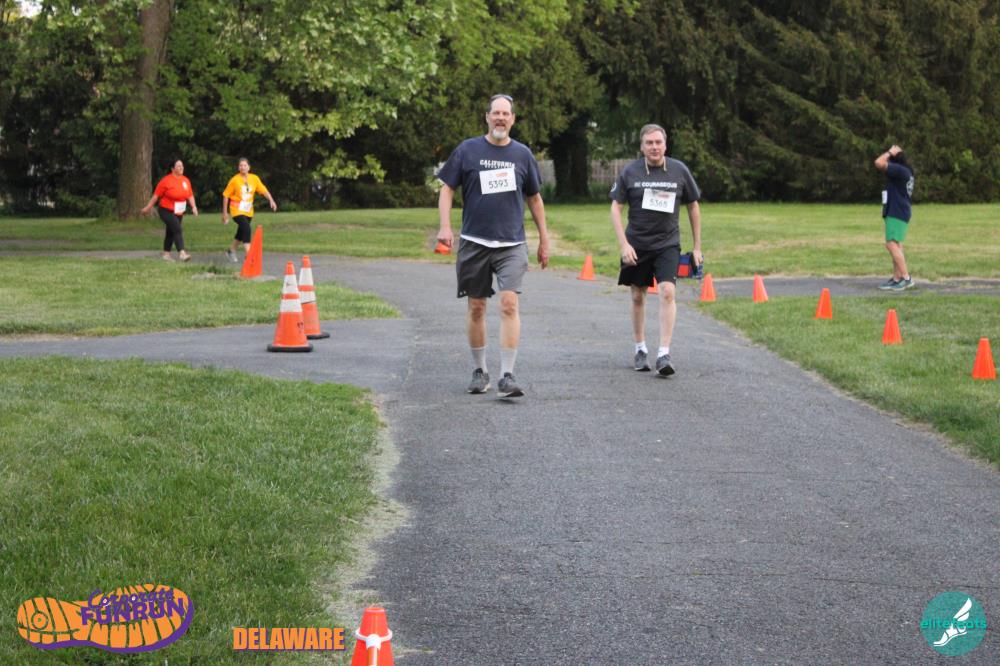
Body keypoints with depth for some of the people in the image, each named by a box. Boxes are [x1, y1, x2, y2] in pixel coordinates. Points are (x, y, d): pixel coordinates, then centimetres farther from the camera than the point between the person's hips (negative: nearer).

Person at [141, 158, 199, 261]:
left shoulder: (186, 180, 3)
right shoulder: (166, 180, -13)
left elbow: (190, 195, 9)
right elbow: (156, 195, -8)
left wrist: (193, 206, -7)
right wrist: (148, 207, -3)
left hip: (179, 213, 7)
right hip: (166, 211, -6)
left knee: (171, 233, 16)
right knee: (177, 230, -21)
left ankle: (166, 254, 28)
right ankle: (182, 253, -29)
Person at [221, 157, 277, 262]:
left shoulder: (254, 178, -1)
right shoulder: (235, 180, -11)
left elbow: (264, 190, 1)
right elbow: (226, 195, -6)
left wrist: (271, 200, -16)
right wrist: (225, 213, -5)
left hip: (248, 211, 5)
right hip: (237, 210, -5)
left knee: (241, 233, 16)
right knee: (246, 229, -23)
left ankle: (231, 251, 39)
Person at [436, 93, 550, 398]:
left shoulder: (522, 154, 8)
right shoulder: (467, 150, 3)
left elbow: (534, 198, 17)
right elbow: (447, 189, 4)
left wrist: (544, 239, 18)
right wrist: (445, 225, -10)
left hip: (512, 244, 0)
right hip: (474, 242, 0)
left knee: (509, 304, -14)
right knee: (476, 308, 7)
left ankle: (507, 376, -14)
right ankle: (479, 371, 22)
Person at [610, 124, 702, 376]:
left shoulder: (679, 171, -1)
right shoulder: (630, 172, -3)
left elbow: (693, 207, 9)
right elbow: (616, 208, 0)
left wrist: (697, 247, 8)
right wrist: (624, 244, -10)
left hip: (667, 244, -1)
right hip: (636, 244, 1)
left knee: (667, 292, -17)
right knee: (637, 297, 9)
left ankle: (664, 354, -17)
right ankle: (640, 349, 26)